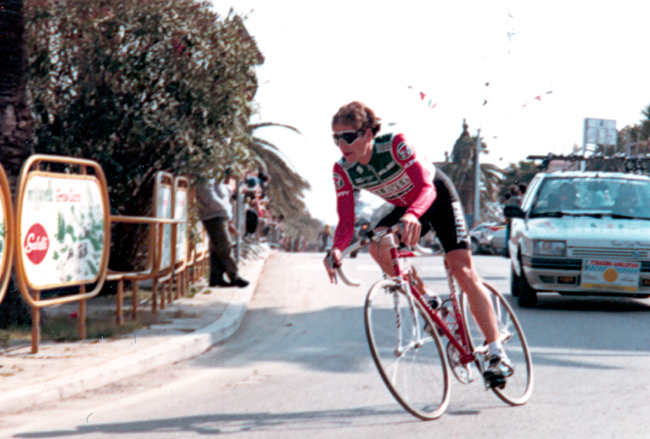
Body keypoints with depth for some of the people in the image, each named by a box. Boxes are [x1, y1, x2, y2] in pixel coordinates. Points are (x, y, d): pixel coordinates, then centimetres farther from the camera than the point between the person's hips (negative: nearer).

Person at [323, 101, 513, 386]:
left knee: (463, 271, -14)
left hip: (438, 197, -5)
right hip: (405, 207, 5)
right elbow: (346, 223, -22)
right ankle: (427, 301, -3)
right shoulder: (343, 170, -19)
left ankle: (497, 354, -10)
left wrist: (412, 215, -62)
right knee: (377, 246, -26)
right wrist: (337, 250, -43)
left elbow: (426, 188, -41)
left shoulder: (395, 144, -32)